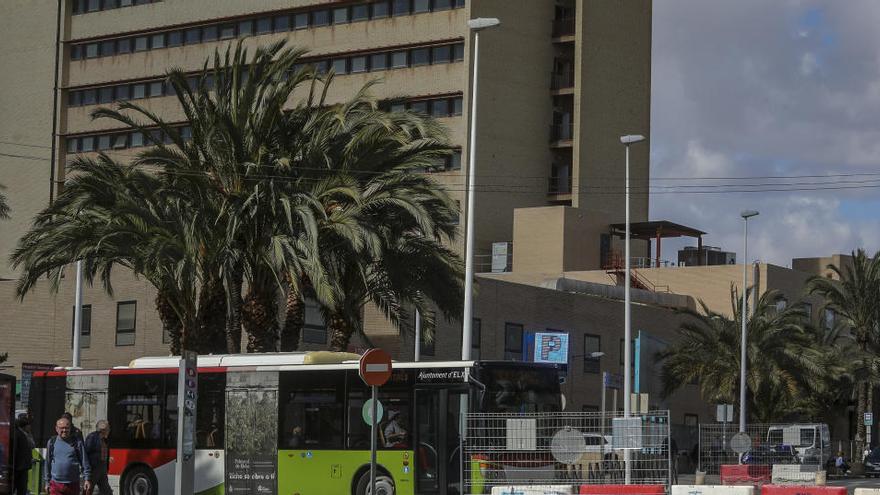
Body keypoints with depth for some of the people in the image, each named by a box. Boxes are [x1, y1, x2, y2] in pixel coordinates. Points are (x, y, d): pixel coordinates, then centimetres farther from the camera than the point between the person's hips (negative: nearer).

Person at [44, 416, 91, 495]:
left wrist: (87, 479, -6)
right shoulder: (52, 442, 6)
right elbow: (47, 463, 12)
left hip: (73, 485, 0)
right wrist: (47, 482, 11)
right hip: (56, 484, 0)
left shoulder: (77, 442, 1)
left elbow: (84, 462, 1)